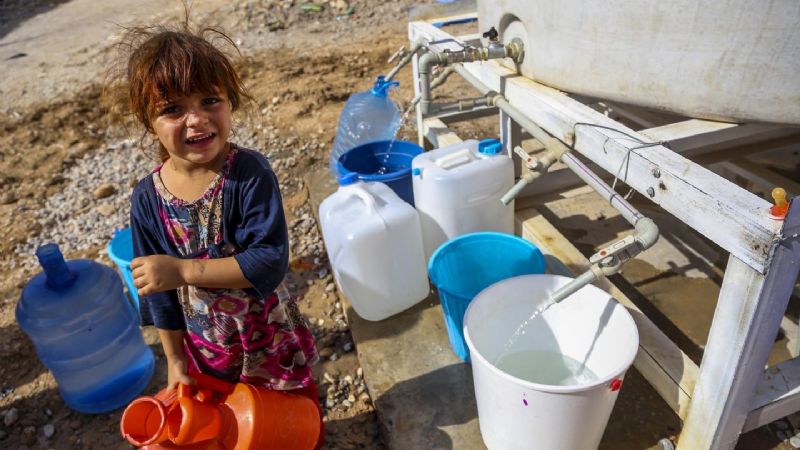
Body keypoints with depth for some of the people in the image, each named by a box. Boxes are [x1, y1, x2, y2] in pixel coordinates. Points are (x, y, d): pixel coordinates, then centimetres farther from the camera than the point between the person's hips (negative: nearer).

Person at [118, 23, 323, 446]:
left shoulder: (250, 173, -24)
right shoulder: (148, 198, -13)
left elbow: (270, 261, -29)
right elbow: (158, 291, -3)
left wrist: (183, 270, -32)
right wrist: (176, 360, 3)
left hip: (271, 336, -2)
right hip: (204, 346, 3)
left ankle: (310, 437, 52)